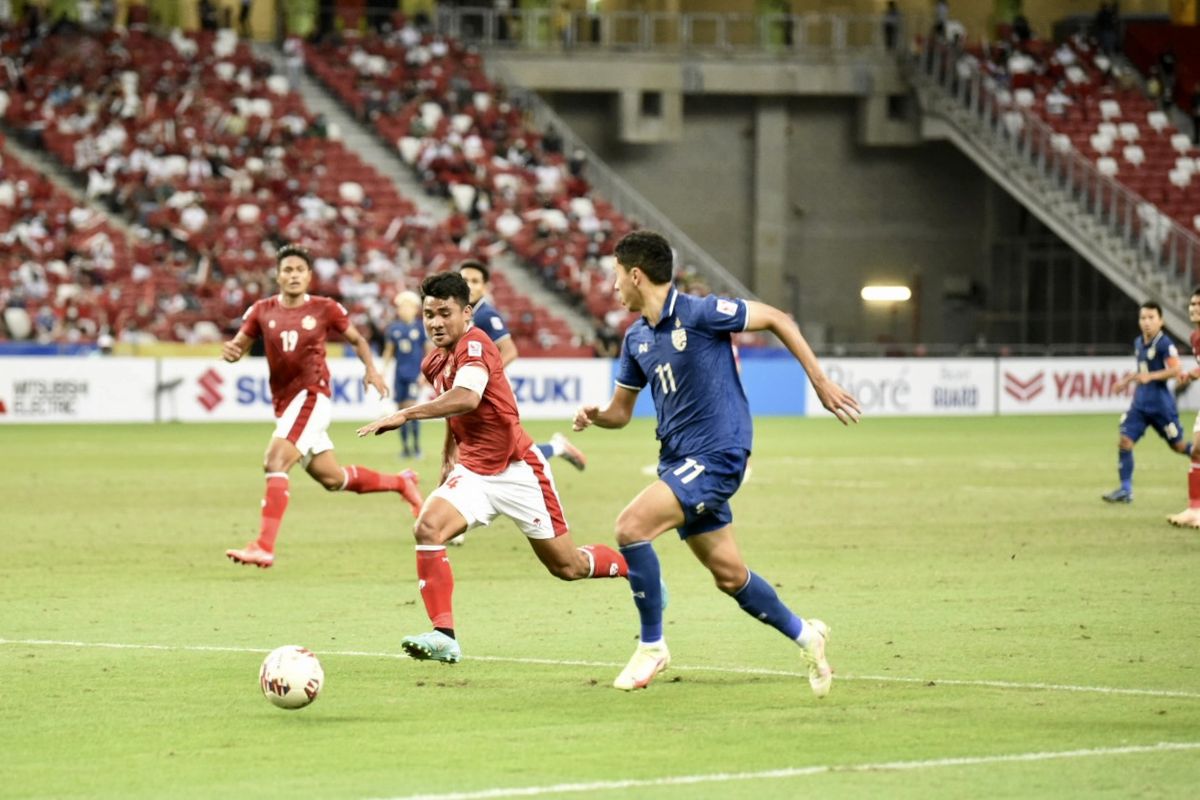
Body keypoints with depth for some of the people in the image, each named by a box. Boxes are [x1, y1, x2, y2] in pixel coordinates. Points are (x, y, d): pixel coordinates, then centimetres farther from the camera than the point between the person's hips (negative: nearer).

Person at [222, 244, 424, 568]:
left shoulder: (325, 309, -2)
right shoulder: (262, 311, 6)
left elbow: (357, 340, 12)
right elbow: (239, 346, 8)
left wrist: (371, 369, -4)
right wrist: (230, 350, -16)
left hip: (312, 396, -6)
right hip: (284, 403, 6)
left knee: (275, 462, -23)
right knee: (332, 479, 16)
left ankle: (264, 547, -26)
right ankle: (401, 483, 40)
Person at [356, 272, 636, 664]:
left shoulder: (475, 345, -19)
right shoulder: (433, 363, 6)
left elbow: (466, 399, -39)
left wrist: (405, 415, -42)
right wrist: (449, 458, 19)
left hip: (518, 470, -6)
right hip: (473, 471, 6)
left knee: (568, 566, 4)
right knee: (428, 528, -22)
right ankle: (443, 636, -22)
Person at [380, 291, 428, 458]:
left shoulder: (420, 328, -3)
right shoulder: (394, 328, 6)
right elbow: (389, 351, 14)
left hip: (415, 374, -4)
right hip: (400, 374, 4)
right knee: (401, 410, 5)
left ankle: (416, 446, -5)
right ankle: (405, 447, 13)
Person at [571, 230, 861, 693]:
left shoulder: (698, 314, -14)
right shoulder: (636, 338, 9)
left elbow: (776, 320, -6)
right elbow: (621, 411, 17)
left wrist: (820, 382, -5)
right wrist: (596, 415, -7)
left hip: (715, 456, -8)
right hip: (679, 461, 8)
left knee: (631, 526, -22)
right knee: (729, 574, 11)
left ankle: (651, 646, -11)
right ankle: (803, 635, 32)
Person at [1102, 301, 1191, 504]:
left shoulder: (1164, 344, -15)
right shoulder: (1138, 343, 10)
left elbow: (1175, 370, -25)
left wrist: (1150, 376, -34)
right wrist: (1127, 380, 21)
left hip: (1161, 403, -7)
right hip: (1140, 402, 7)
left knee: (1179, 445, 4)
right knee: (1124, 441, -6)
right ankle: (1125, 490, -2)